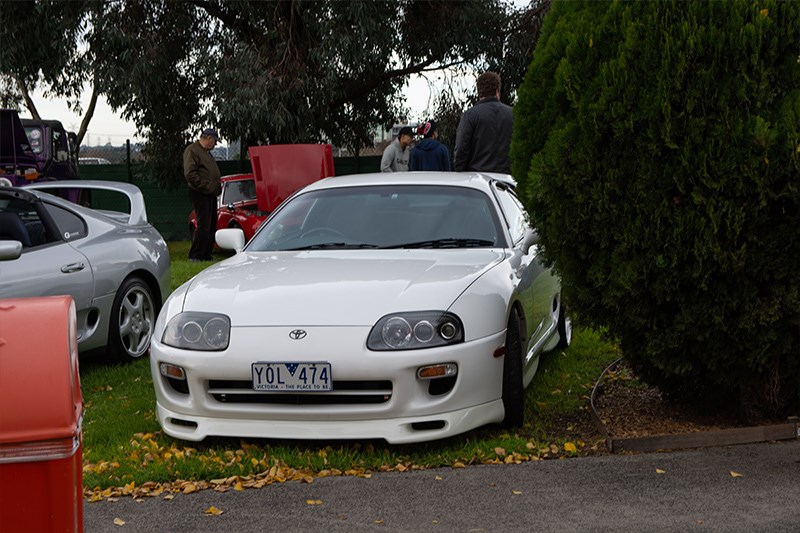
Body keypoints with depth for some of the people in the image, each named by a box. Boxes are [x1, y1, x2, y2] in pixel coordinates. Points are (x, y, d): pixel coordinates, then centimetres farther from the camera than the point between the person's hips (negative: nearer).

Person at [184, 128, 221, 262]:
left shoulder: (207, 153, 23)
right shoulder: (192, 150, -9)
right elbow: (190, 174, -18)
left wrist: (217, 186, 10)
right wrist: (206, 186, -17)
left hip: (210, 195, 10)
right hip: (200, 194, -10)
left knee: (212, 226, 10)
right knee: (203, 225, -11)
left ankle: (206, 255, 17)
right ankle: (194, 256, -6)